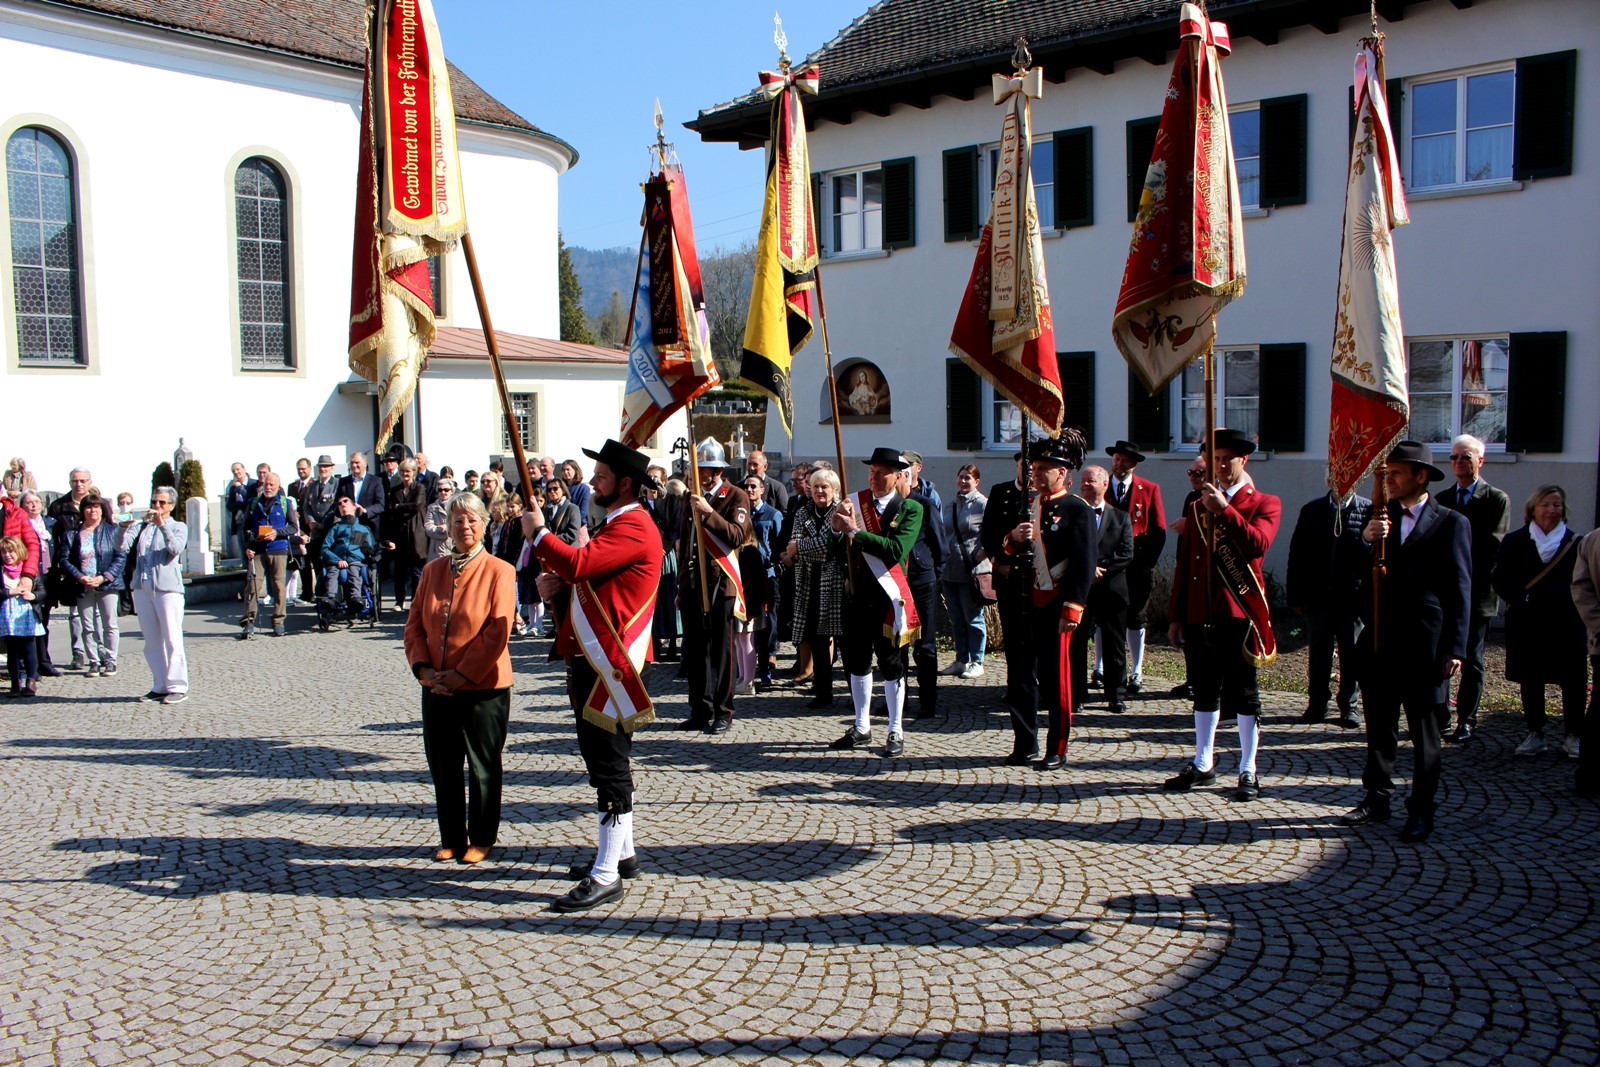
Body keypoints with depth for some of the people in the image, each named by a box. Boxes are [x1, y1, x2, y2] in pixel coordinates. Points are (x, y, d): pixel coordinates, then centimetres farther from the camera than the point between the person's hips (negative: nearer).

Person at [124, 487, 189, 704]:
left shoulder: (178, 527, 10)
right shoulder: (141, 527, 19)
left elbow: (175, 548, -11)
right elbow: (123, 547, 4)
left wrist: (162, 524, -15)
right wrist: (135, 524, -4)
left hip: (168, 588, -5)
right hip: (142, 588, 5)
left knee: (172, 639, -7)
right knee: (151, 641, 7)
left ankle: (177, 687, -5)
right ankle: (160, 686, 13)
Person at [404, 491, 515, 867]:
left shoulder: (499, 572, -7)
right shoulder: (432, 571, 9)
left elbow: (498, 632, -13)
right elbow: (414, 625, 9)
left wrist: (462, 674, -16)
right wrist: (423, 668, -7)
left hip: (483, 688, -5)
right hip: (436, 689, 5)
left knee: (483, 768, 5)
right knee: (443, 768, 11)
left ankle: (482, 839, 20)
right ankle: (451, 839, 26)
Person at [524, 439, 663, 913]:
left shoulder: (633, 527, -16)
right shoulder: (617, 523, 19)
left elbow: (579, 563, -28)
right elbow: (590, 574, 25)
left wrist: (538, 532, -11)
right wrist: (559, 580, 3)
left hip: (610, 663, -11)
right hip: (592, 658, 11)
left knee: (609, 765, -7)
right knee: (605, 760, 18)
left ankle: (606, 876, -3)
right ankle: (621, 852, 30)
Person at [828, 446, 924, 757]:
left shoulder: (910, 509, -4)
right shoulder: (855, 503, 5)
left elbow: (896, 550, -19)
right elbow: (839, 554, 3)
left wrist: (855, 532, -22)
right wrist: (837, 530, -17)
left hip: (888, 596, -4)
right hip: (857, 594, 4)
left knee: (891, 666, 3)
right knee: (857, 662, 12)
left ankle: (896, 732, 14)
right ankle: (862, 728, 25)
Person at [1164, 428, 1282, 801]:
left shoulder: (1265, 503, 3)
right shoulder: (1197, 506, 14)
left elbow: (1257, 545, -18)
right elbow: (1183, 564, 12)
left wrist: (1223, 510, -22)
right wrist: (1176, 617, 8)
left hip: (1240, 612, -4)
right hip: (1200, 614, 4)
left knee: (1244, 694, 2)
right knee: (1204, 692, 12)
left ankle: (1248, 772, 10)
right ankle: (1202, 765, 22)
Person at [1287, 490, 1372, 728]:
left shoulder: (1368, 509, -1)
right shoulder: (1311, 510, 5)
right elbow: (1297, 554, 5)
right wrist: (1296, 597, 2)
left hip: (1352, 596, -2)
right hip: (1318, 596, 2)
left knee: (1351, 654, 7)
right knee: (1319, 653, 9)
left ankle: (1348, 706, 18)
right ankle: (1317, 704, 19)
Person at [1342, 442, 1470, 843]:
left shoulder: (1451, 523, -2)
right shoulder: (1379, 518, 10)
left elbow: (1459, 590, -4)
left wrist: (1454, 649, -10)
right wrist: (1365, 539, -17)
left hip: (1424, 645, -4)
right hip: (1379, 641, 4)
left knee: (1424, 732, 7)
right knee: (1379, 727, 12)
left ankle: (1421, 811, 16)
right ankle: (1377, 800, 23)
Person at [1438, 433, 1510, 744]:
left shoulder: (1497, 499, -2)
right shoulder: (1442, 499, 12)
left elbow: (1491, 548, -10)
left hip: (1476, 593, -4)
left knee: (1472, 660, 4)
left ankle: (1467, 720, 11)